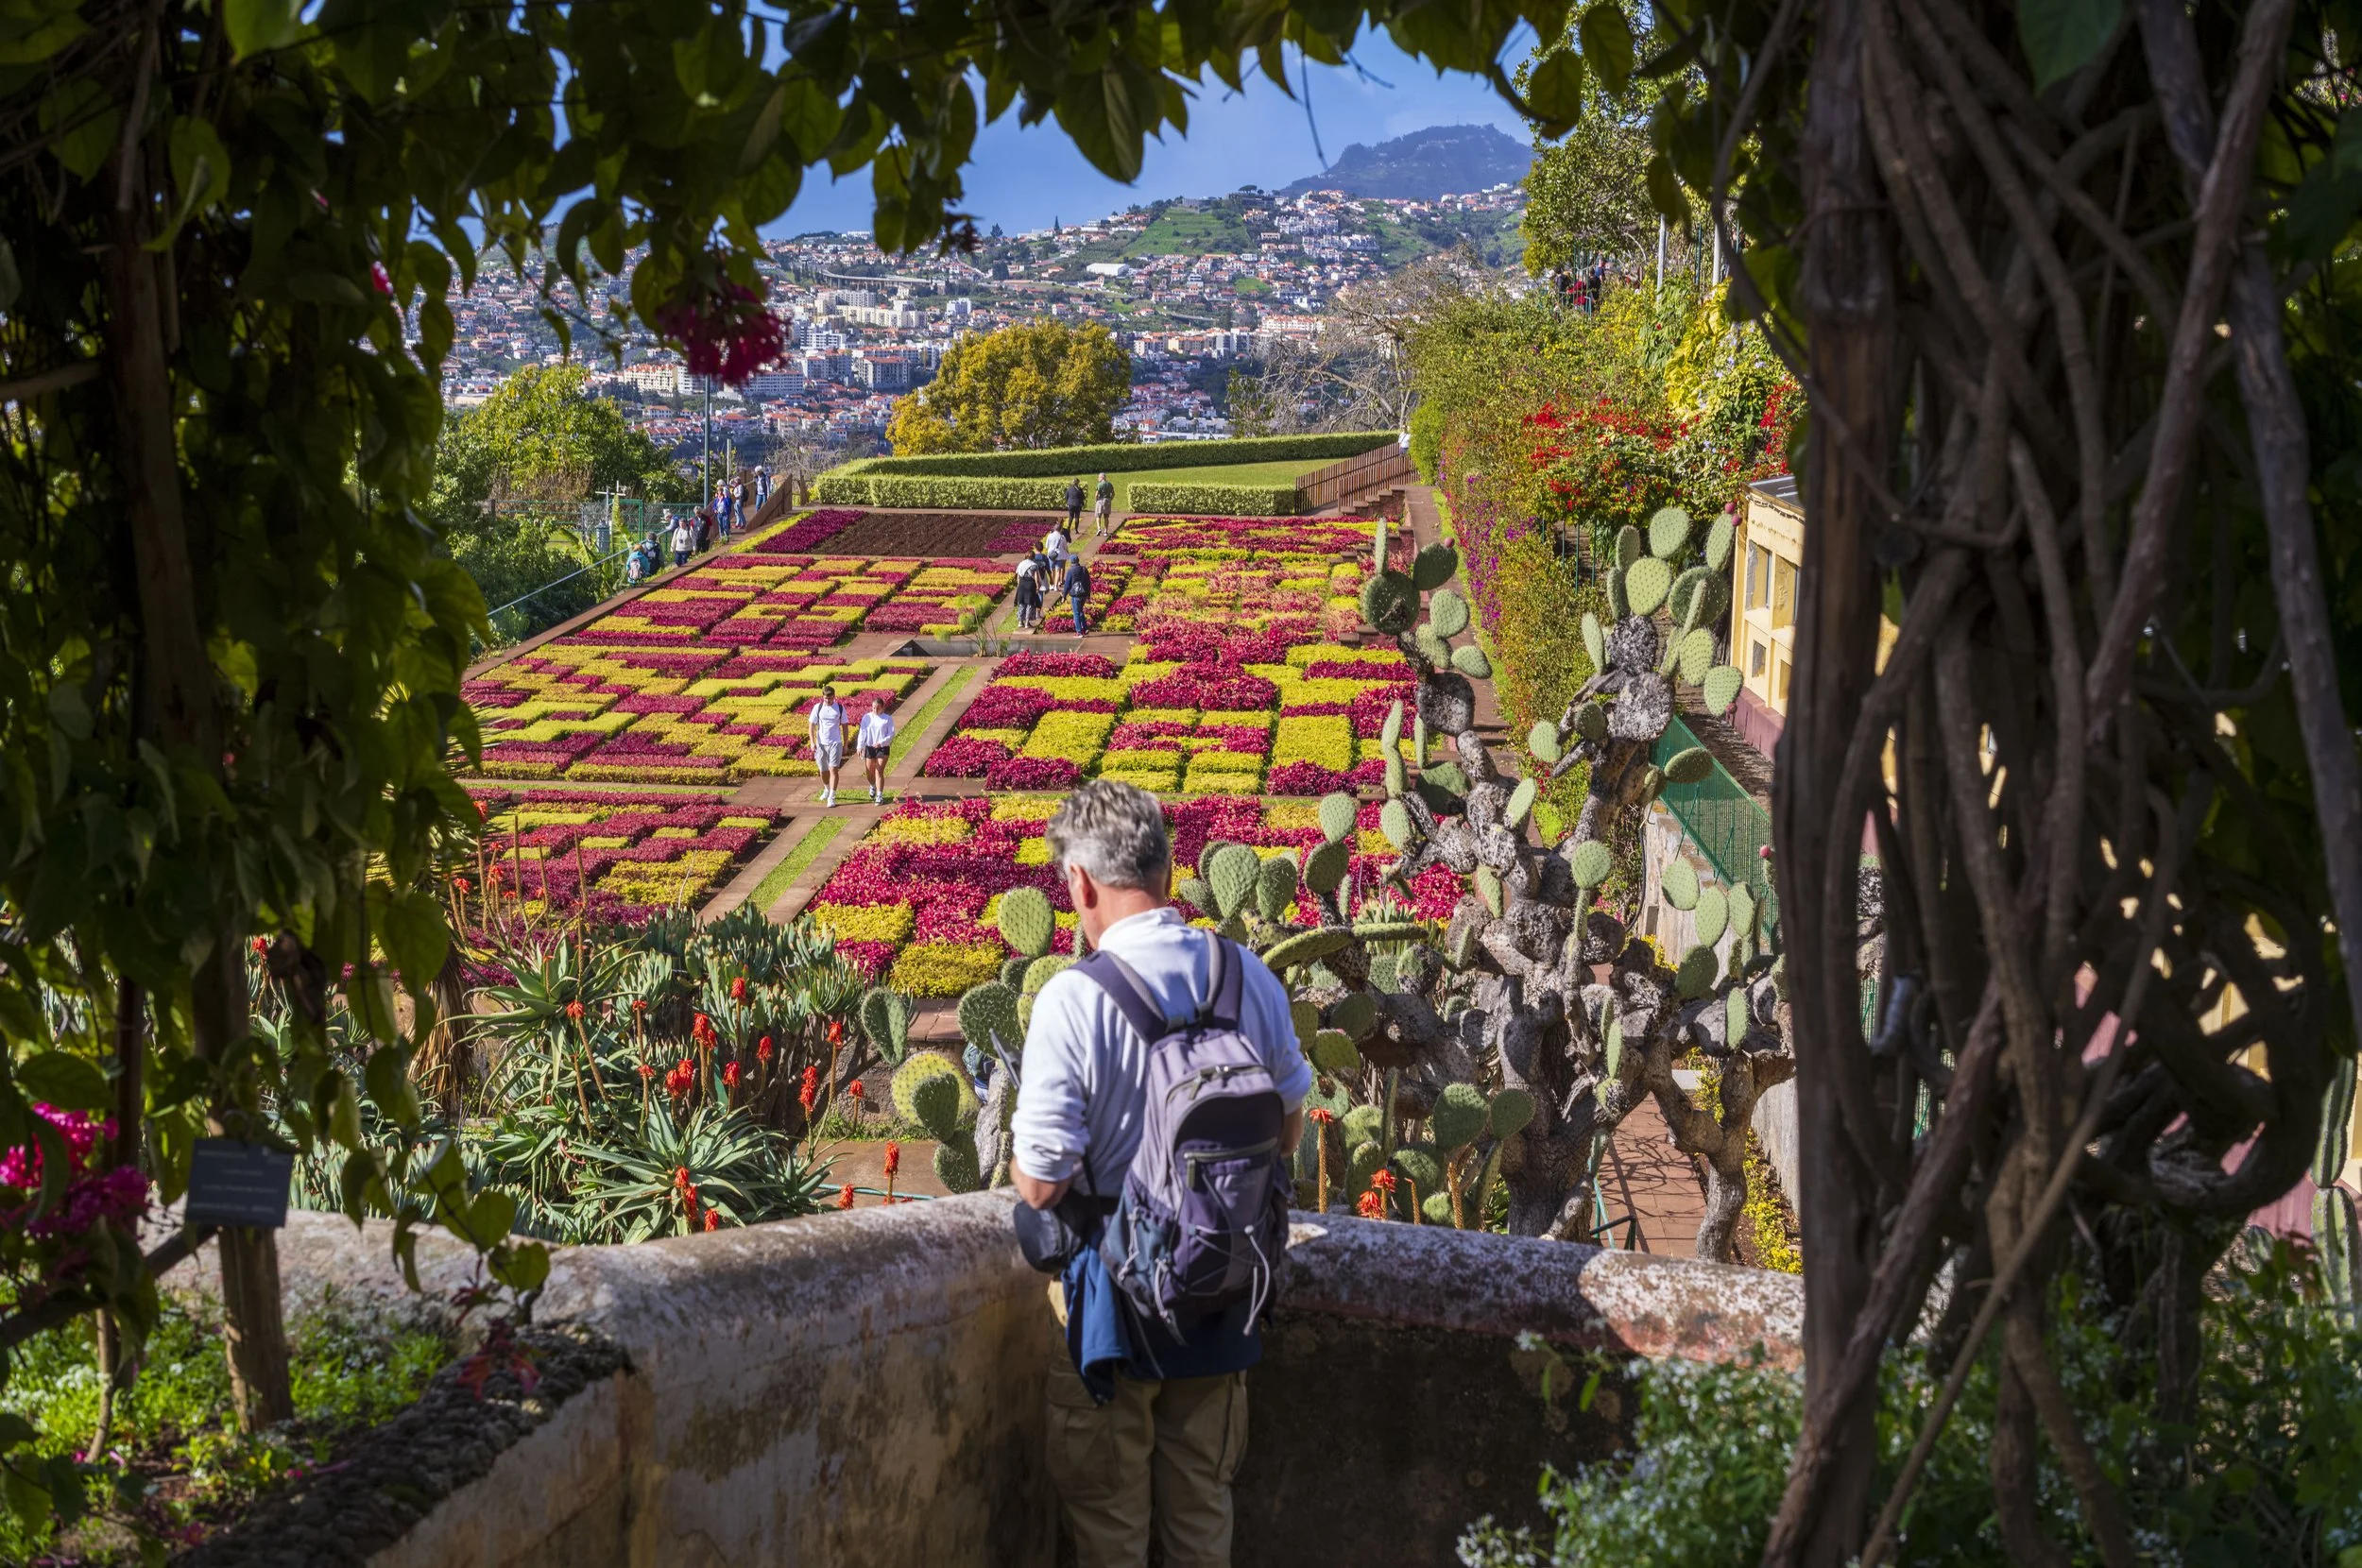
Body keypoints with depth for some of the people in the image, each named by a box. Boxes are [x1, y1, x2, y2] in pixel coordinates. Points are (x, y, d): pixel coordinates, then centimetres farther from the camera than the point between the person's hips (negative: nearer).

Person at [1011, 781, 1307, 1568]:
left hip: (1116, 1286, -4)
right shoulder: (1247, 974, -8)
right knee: (1203, 1491, 23)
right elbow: (1288, 1127, 6)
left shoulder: (1073, 997, -24)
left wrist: (1018, 1138, 1)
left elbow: (1040, 1183, -20)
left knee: (1108, 1500, 16)